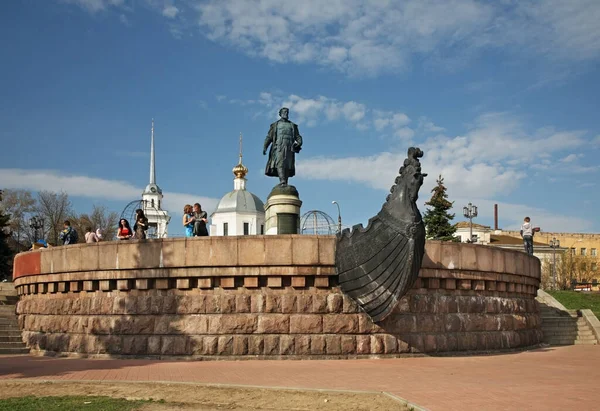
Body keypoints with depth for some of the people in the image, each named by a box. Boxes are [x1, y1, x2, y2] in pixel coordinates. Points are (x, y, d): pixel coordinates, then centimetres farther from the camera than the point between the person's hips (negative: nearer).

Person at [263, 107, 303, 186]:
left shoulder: (292, 125, 23)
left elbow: (298, 136, 14)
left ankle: (285, 185, -7)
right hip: (279, 147, -2)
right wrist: (265, 147, -5)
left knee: (288, 166, -5)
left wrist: (299, 143, -9)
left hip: (289, 148, 2)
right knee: (279, 163, -19)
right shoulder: (275, 125, 17)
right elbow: (269, 137, 9)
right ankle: (282, 182, -32)